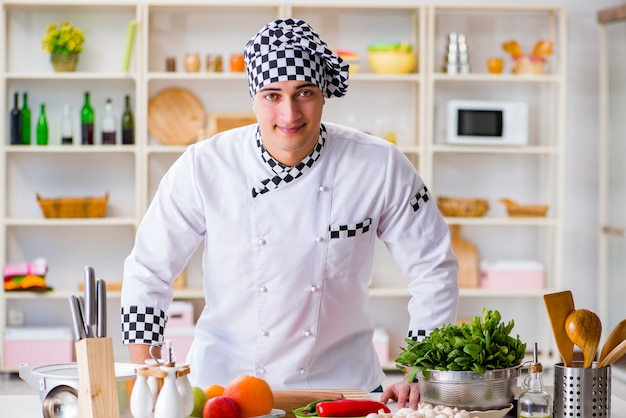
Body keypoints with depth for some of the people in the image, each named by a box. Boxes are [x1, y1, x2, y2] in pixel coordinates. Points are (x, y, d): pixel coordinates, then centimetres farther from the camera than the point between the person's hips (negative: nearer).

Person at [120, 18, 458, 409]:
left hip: (341, 381, 1)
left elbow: (434, 270, 0)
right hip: (224, 378, 0)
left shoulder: (381, 168, -10)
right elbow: (148, 272, -1)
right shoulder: (203, 168, -11)